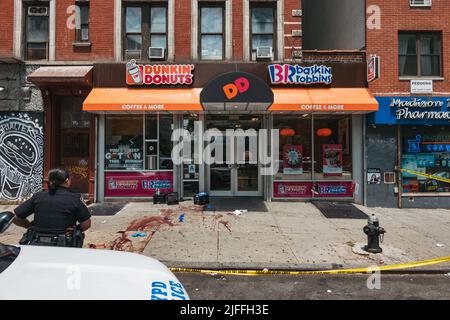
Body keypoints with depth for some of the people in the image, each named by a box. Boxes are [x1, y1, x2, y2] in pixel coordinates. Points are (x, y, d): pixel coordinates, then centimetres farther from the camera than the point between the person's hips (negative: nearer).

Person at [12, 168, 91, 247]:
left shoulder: (38, 196, 5)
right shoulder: (75, 198, -3)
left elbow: (15, 218, 10)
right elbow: (86, 224, 0)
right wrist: (74, 231, 17)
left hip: (36, 244, 4)